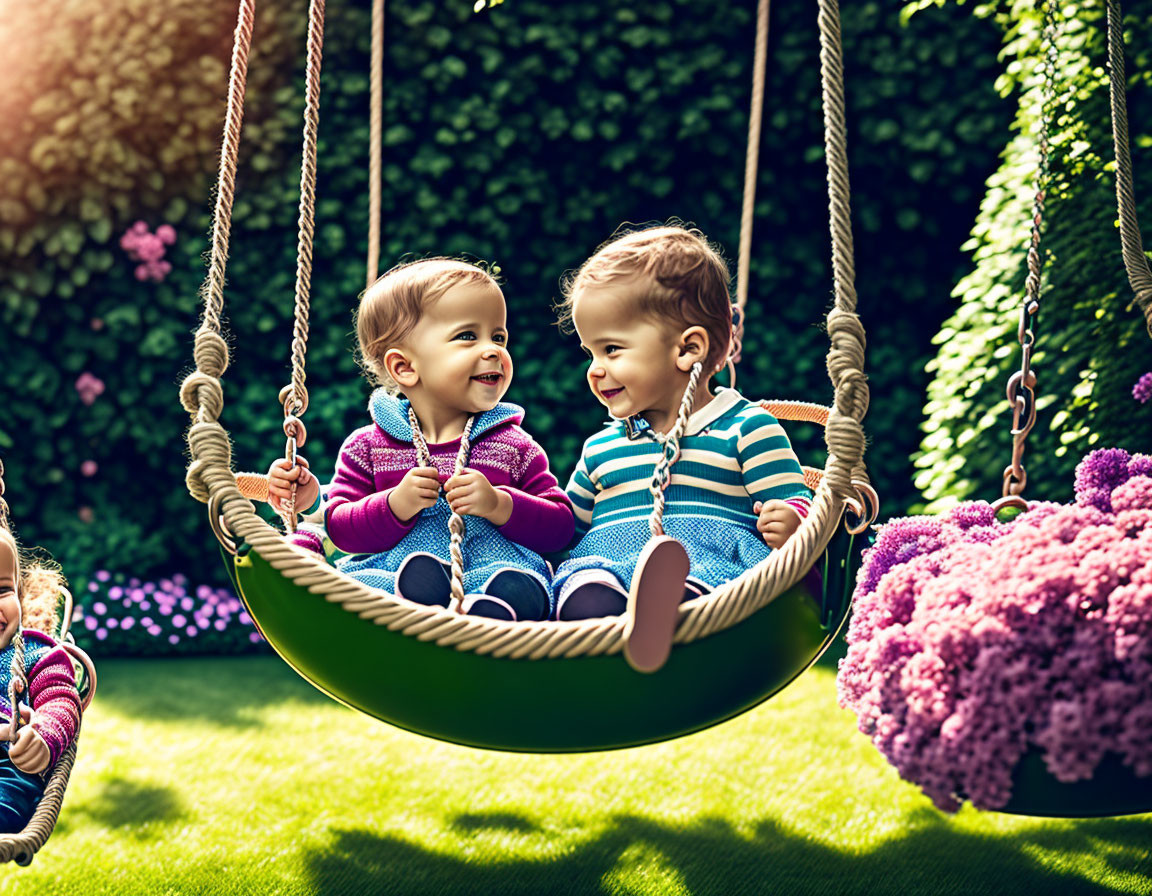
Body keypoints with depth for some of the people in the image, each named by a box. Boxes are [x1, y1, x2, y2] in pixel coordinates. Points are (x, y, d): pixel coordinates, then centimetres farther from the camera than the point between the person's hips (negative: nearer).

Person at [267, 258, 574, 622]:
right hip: (388, 574, 1)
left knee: (516, 589, -36)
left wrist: (499, 505, -10)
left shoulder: (516, 448, 12)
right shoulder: (368, 446, 11)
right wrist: (396, 505, -12)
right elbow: (340, 527, 7)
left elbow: (562, 525, 8)